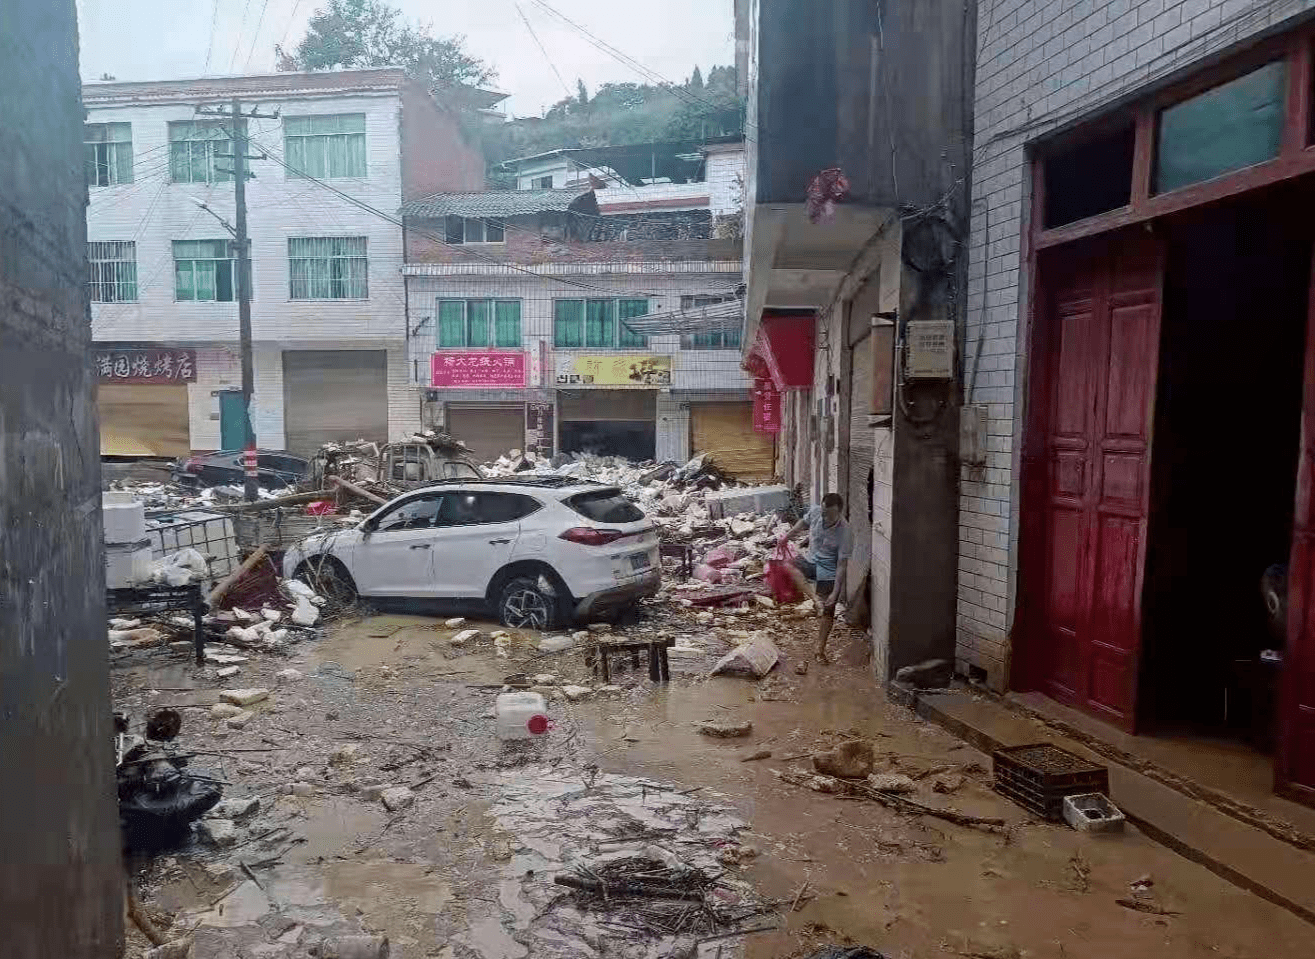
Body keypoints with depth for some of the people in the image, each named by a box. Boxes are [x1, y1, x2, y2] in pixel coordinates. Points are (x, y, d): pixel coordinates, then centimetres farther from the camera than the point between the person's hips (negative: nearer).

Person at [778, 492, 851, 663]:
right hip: (811, 561, 4)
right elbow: (804, 523, 11)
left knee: (828, 612, 0)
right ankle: (815, 597, -29)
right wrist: (788, 536, 21)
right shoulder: (814, 512, -15)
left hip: (829, 573, -4)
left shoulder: (844, 532, -27)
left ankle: (820, 649, 16)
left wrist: (835, 593, -26)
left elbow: (842, 564, -24)